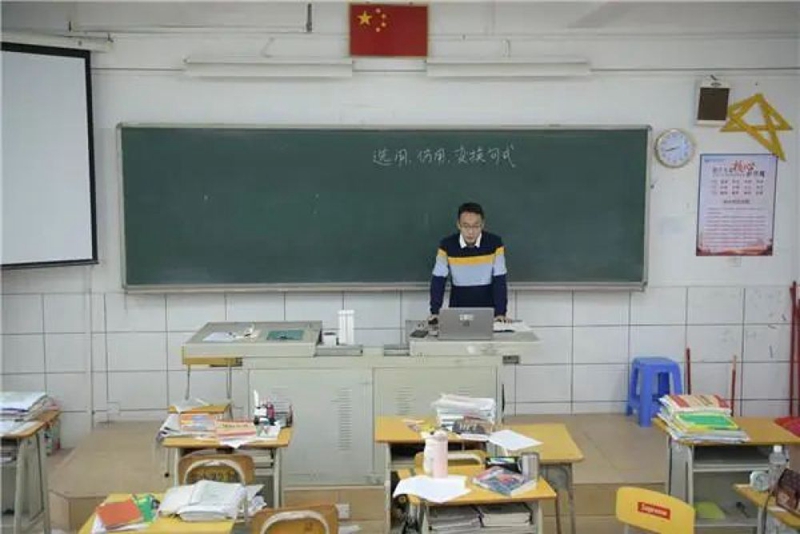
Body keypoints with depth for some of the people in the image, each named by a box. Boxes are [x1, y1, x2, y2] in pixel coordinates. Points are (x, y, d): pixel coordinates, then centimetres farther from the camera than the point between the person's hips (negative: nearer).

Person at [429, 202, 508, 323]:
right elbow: (438, 280, -6)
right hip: (458, 311, 1)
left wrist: (501, 313, -18)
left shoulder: (495, 243, -10)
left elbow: (500, 280, -9)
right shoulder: (447, 245, -9)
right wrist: (434, 312, -15)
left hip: (488, 310, 0)